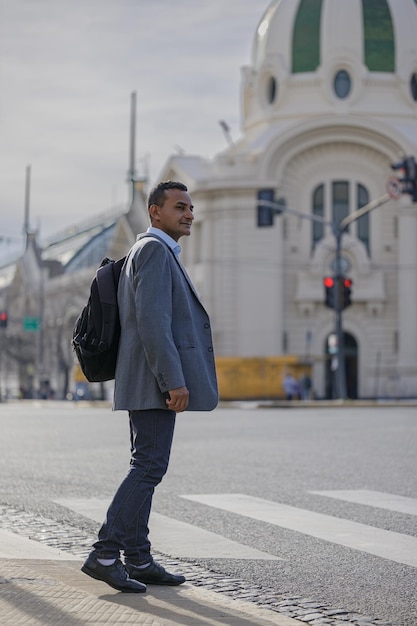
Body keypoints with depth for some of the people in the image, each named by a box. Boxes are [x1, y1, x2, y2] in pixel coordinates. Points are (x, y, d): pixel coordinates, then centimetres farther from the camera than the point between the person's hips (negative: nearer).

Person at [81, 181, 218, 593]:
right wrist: (174, 381, -23)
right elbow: (151, 318, -21)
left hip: (148, 384, 11)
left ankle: (138, 561, 12)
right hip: (153, 379, -11)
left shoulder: (153, 252, 23)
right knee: (148, 467, -11)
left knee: (146, 469, 9)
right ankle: (105, 554, -11)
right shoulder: (154, 249, -10)